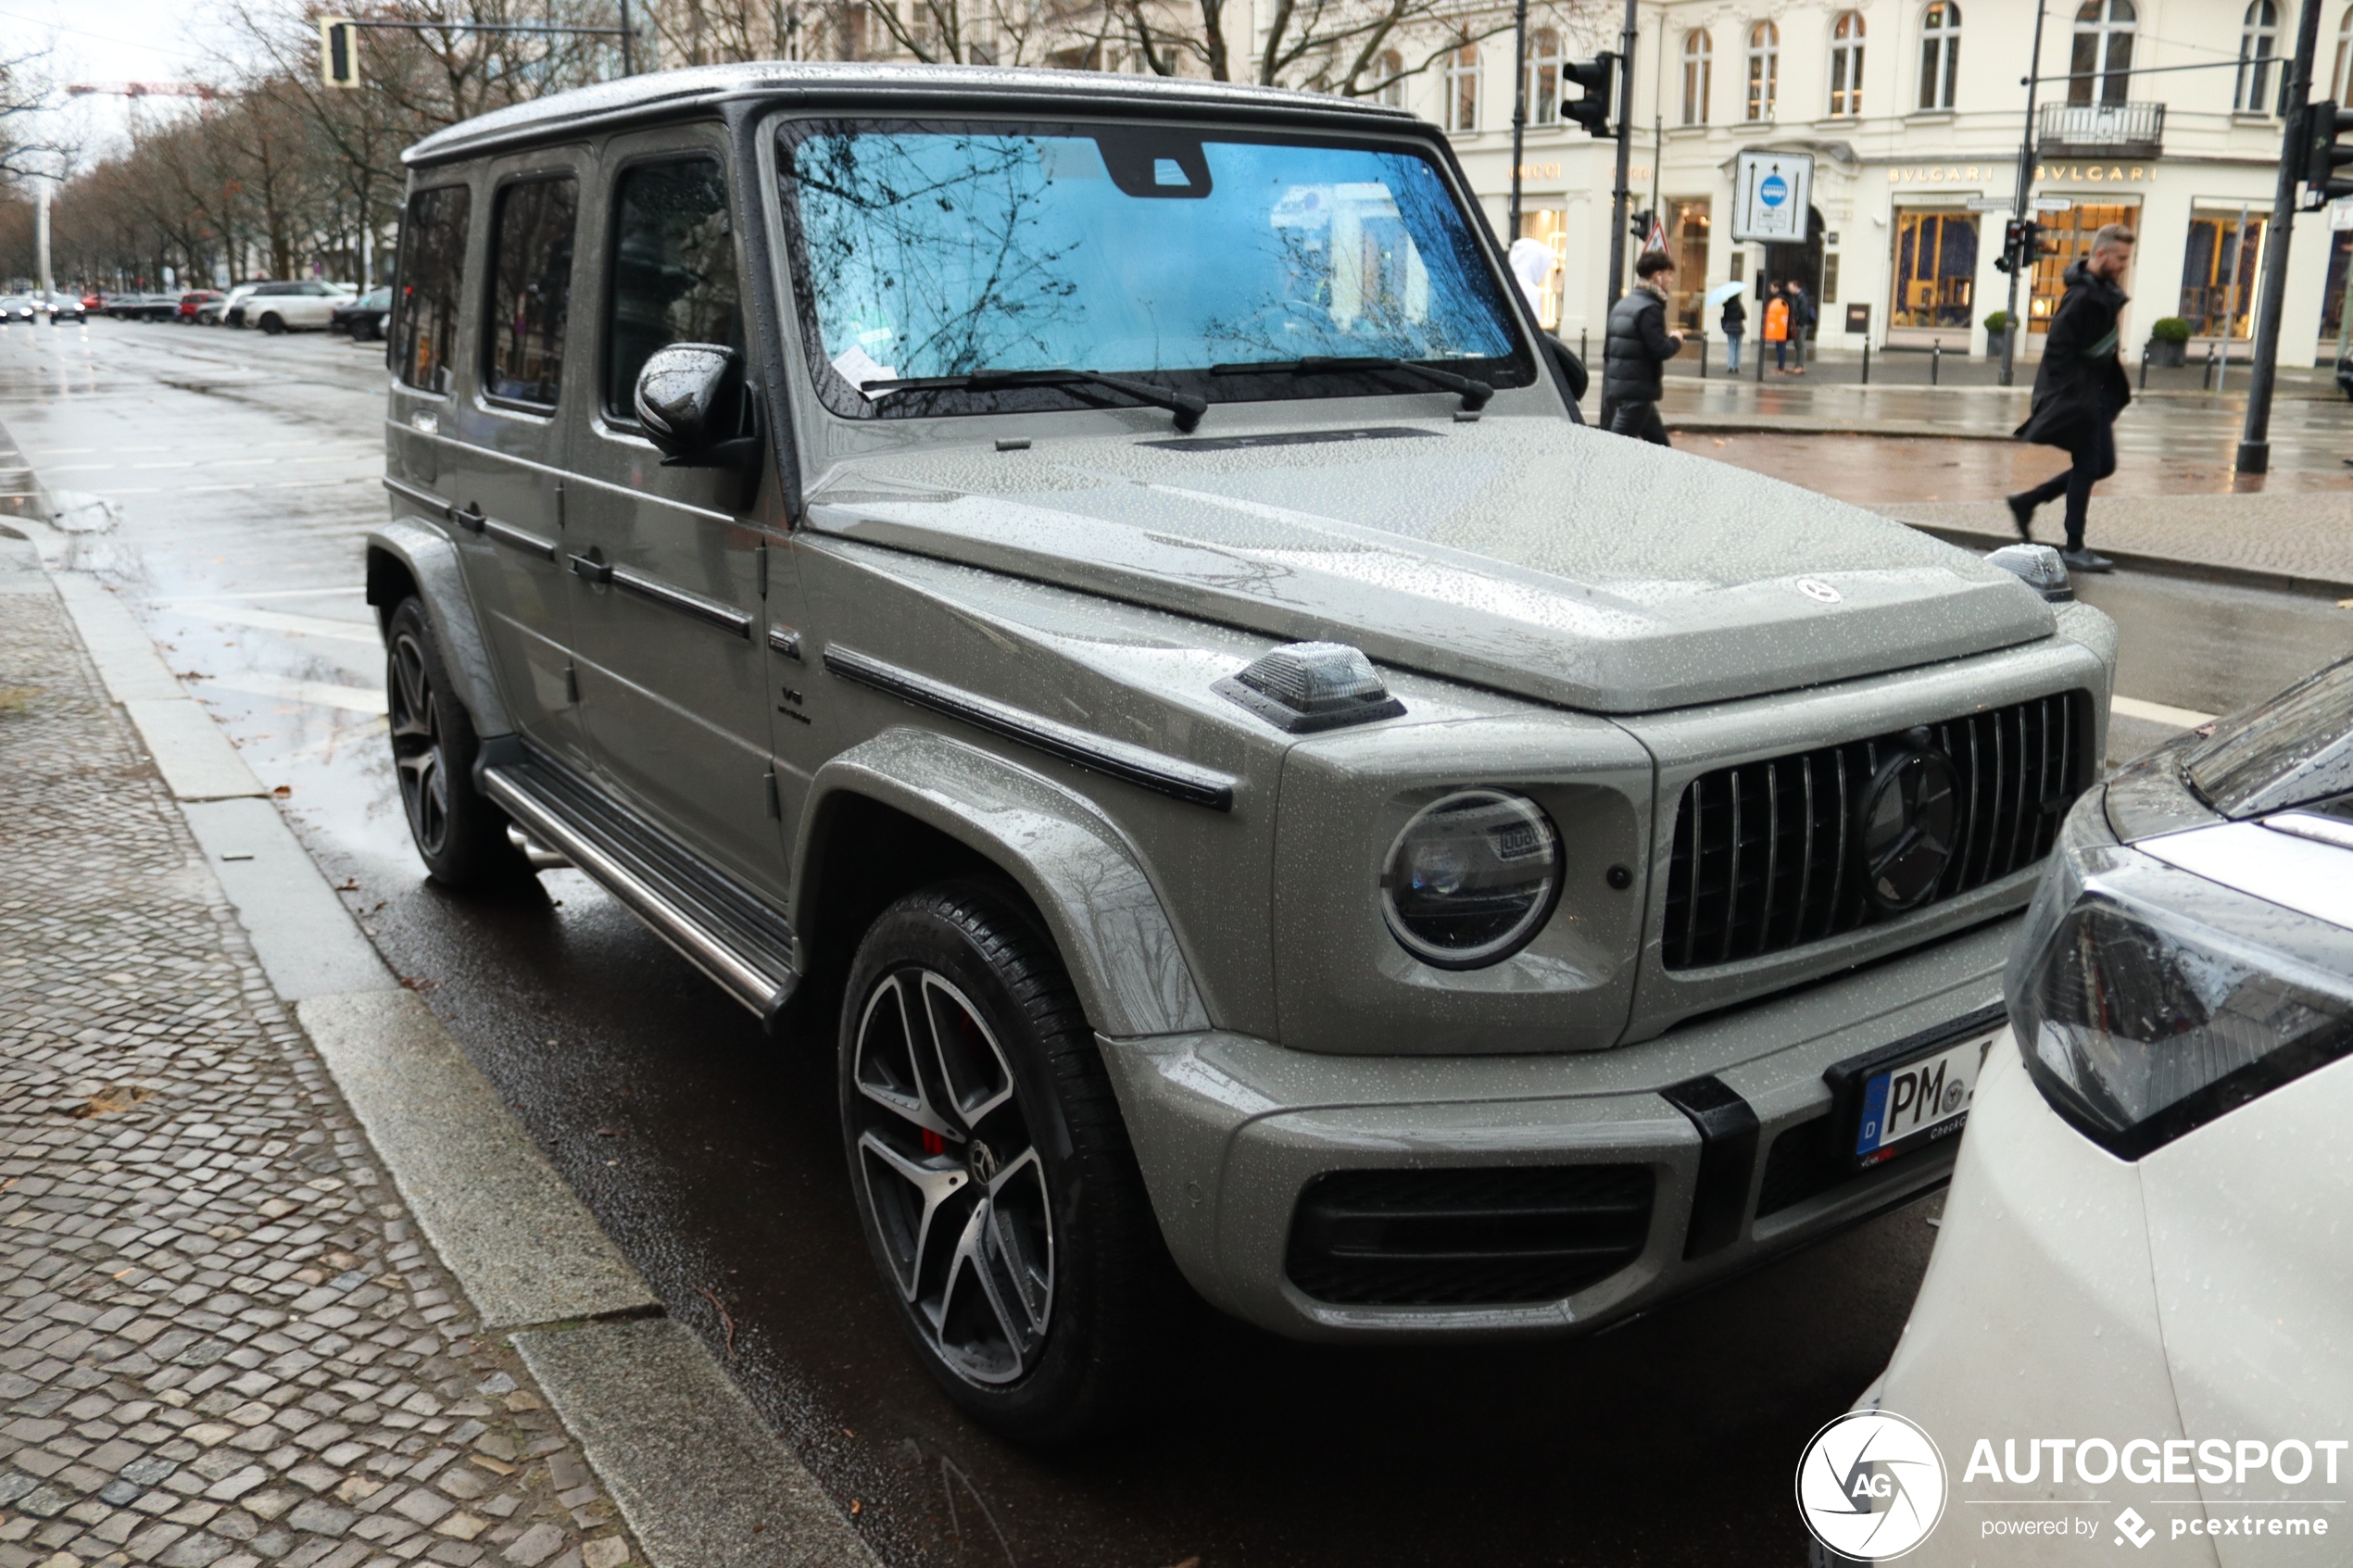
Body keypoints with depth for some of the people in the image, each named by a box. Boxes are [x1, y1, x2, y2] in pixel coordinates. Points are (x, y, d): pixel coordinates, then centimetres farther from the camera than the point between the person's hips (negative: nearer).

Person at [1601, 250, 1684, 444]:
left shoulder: (1623, 304, 15)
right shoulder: (1650, 308, -14)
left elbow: (1608, 346, 17)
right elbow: (1660, 350, -20)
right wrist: (1676, 340, -1)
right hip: (1637, 391, -10)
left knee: (1659, 444, 15)